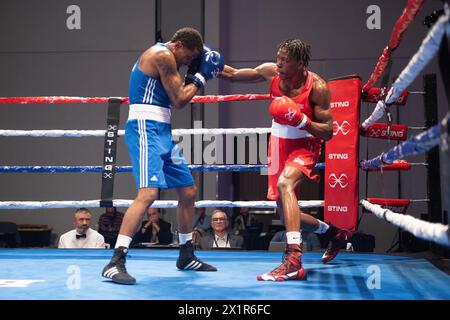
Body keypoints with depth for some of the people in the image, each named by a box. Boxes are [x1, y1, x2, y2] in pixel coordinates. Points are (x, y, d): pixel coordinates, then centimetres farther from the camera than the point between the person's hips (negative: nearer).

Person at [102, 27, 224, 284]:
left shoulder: (166, 58, 20)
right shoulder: (163, 55, -11)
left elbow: (178, 96, 20)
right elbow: (178, 101, -11)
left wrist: (193, 74, 11)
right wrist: (200, 78, 0)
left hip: (162, 131, 11)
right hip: (146, 129, -11)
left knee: (188, 191, 15)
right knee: (148, 192, -24)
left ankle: (186, 256, 29)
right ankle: (116, 262, -27)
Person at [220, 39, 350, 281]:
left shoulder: (317, 87, -21)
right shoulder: (271, 72, -9)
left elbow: (328, 132, -20)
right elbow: (233, 74, 5)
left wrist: (302, 121, -35)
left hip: (304, 145, -6)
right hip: (278, 143, 6)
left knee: (285, 183, -37)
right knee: (287, 214, 12)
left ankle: (294, 261, -45)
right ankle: (335, 234, 41)